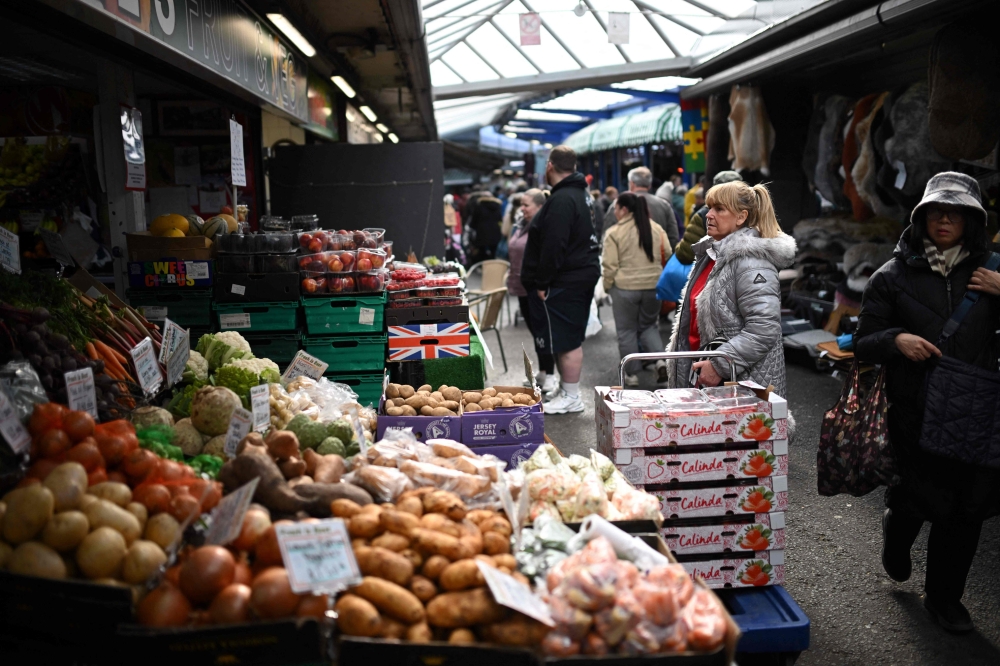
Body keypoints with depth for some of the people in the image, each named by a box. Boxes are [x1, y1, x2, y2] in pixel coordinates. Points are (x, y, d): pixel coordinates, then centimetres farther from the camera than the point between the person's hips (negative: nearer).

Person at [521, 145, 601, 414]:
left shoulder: (562, 200, -19)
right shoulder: (581, 193, 15)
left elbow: (553, 247, -25)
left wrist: (542, 283, -18)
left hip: (564, 282, -11)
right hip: (584, 273, 11)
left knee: (565, 341, -3)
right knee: (572, 339, 16)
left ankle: (571, 397, 4)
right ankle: (567, 390, 25)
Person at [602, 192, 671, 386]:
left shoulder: (614, 232, -9)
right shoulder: (657, 229, 4)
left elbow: (610, 265, -10)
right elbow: (668, 256, 8)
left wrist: (607, 286, 3)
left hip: (624, 287, -4)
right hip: (653, 286, 4)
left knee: (627, 330, 9)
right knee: (649, 326, 20)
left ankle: (630, 374, 13)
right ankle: (660, 360, -1)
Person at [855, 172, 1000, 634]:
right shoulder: (894, 276, 1)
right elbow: (863, 343, 1)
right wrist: (896, 340, -19)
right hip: (914, 413, -2)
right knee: (916, 496, 7)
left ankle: (944, 596, 26)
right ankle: (897, 529, 45)